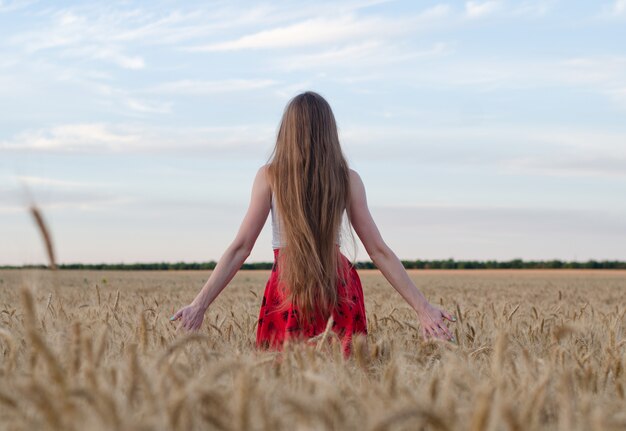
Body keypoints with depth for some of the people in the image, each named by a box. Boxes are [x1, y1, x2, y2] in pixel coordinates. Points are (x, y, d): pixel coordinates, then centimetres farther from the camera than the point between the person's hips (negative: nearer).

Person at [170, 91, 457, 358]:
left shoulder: (270, 175, -1)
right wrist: (422, 307, 4)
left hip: (287, 290, -1)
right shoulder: (347, 178, 3)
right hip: (339, 285, 2)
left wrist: (199, 305, -2)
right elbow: (378, 251, 1)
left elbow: (240, 248, -4)